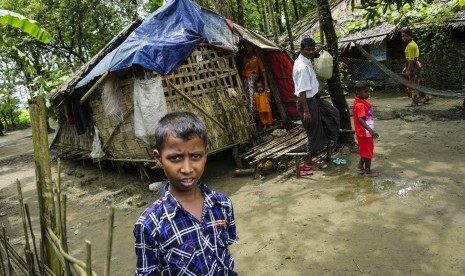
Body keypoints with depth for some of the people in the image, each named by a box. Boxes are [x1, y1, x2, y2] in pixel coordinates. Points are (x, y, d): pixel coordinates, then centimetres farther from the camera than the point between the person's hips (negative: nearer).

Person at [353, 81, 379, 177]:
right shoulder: (360, 105, -23)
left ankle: (360, 166, 32)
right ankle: (368, 171, 16)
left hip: (366, 132, 9)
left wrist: (370, 130, 25)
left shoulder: (363, 102, 8)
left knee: (366, 151, 21)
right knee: (368, 152, 4)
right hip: (364, 133, -9)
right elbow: (360, 120, -31)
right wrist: (371, 130, -37)